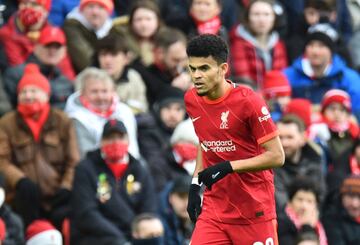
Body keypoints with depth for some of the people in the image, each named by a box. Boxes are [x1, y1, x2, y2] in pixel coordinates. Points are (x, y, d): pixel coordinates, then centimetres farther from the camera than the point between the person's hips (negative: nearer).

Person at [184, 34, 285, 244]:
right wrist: (195, 184, 11)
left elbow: (277, 157, -16)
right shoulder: (192, 100, 3)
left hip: (255, 209, -5)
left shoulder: (247, 101, -16)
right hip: (214, 207, 5)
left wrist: (228, 167, -24)